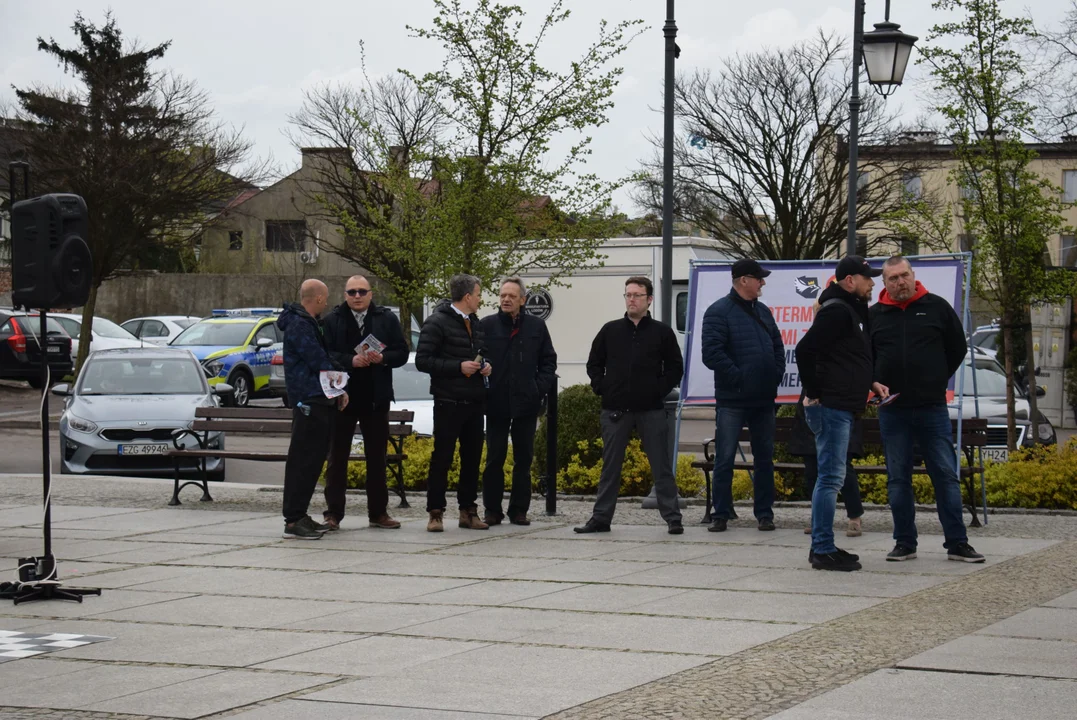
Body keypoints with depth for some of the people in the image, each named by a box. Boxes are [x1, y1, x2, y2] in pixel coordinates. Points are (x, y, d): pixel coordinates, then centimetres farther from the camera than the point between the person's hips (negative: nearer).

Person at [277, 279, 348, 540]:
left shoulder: (309, 323, 20)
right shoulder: (299, 325, -13)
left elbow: (324, 359, 21)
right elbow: (319, 362, -17)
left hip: (320, 400, 10)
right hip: (309, 400, -10)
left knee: (313, 459, 13)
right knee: (303, 459, -10)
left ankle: (299, 516, 18)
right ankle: (293, 521, -10)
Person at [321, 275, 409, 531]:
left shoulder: (387, 319, 5)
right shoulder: (332, 320, -1)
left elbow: (401, 353, 3)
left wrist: (382, 358, -16)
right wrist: (350, 361, -21)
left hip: (376, 399, 2)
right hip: (343, 397, -2)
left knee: (377, 457, 9)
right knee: (337, 456, 2)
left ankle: (378, 512, 17)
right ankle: (333, 513, 6)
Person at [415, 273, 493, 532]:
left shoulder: (476, 323, 17)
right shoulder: (438, 322, -7)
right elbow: (422, 361, -12)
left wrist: (485, 365, 5)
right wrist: (458, 367, -18)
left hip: (474, 402, 7)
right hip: (449, 402, -7)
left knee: (472, 458, 8)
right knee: (442, 459, -3)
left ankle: (468, 511, 16)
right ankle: (435, 513, 2)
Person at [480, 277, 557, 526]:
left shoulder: (536, 326, 5)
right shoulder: (487, 325, 0)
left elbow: (549, 361, 10)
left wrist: (540, 387, -2)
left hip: (526, 403, 2)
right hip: (496, 403, -2)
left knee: (523, 459, 6)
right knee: (494, 459, 2)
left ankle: (519, 510, 13)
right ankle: (492, 510, 9)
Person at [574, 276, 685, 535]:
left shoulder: (662, 332, 3)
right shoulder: (610, 330, 7)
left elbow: (675, 367, 7)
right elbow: (594, 364, 14)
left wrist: (660, 390, -4)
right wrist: (602, 388, 1)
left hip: (651, 410, -2)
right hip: (615, 411, 2)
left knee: (662, 466, 0)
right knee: (610, 467, 6)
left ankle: (673, 518, 4)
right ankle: (601, 518, 12)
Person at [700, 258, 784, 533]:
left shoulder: (762, 311, 13)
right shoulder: (719, 312, -8)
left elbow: (778, 347, 21)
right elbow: (712, 354, -16)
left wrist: (776, 375, 7)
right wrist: (738, 377, -16)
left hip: (764, 400, 6)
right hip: (731, 400, -6)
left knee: (764, 458, 9)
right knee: (724, 459, -2)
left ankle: (764, 513, 16)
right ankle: (721, 514, 5)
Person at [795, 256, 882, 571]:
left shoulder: (851, 310, 19)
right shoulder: (837, 311, -13)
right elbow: (805, 350, -22)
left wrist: (870, 384, 16)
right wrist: (814, 393, -18)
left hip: (841, 407, 11)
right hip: (831, 405, -11)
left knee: (830, 477, 13)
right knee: (831, 477, -9)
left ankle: (822, 547, 19)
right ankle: (823, 550, -8)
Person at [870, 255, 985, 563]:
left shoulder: (937, 307, 2)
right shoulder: (875, 315, 5)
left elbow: (957, 348, 10)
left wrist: (937, 380, 7)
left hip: (932, 408, -1)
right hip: (892, 411, 1)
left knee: (946, 474, 0)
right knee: (898, 479, 5)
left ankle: (957, 543, 4)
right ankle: (904, 543, 13)